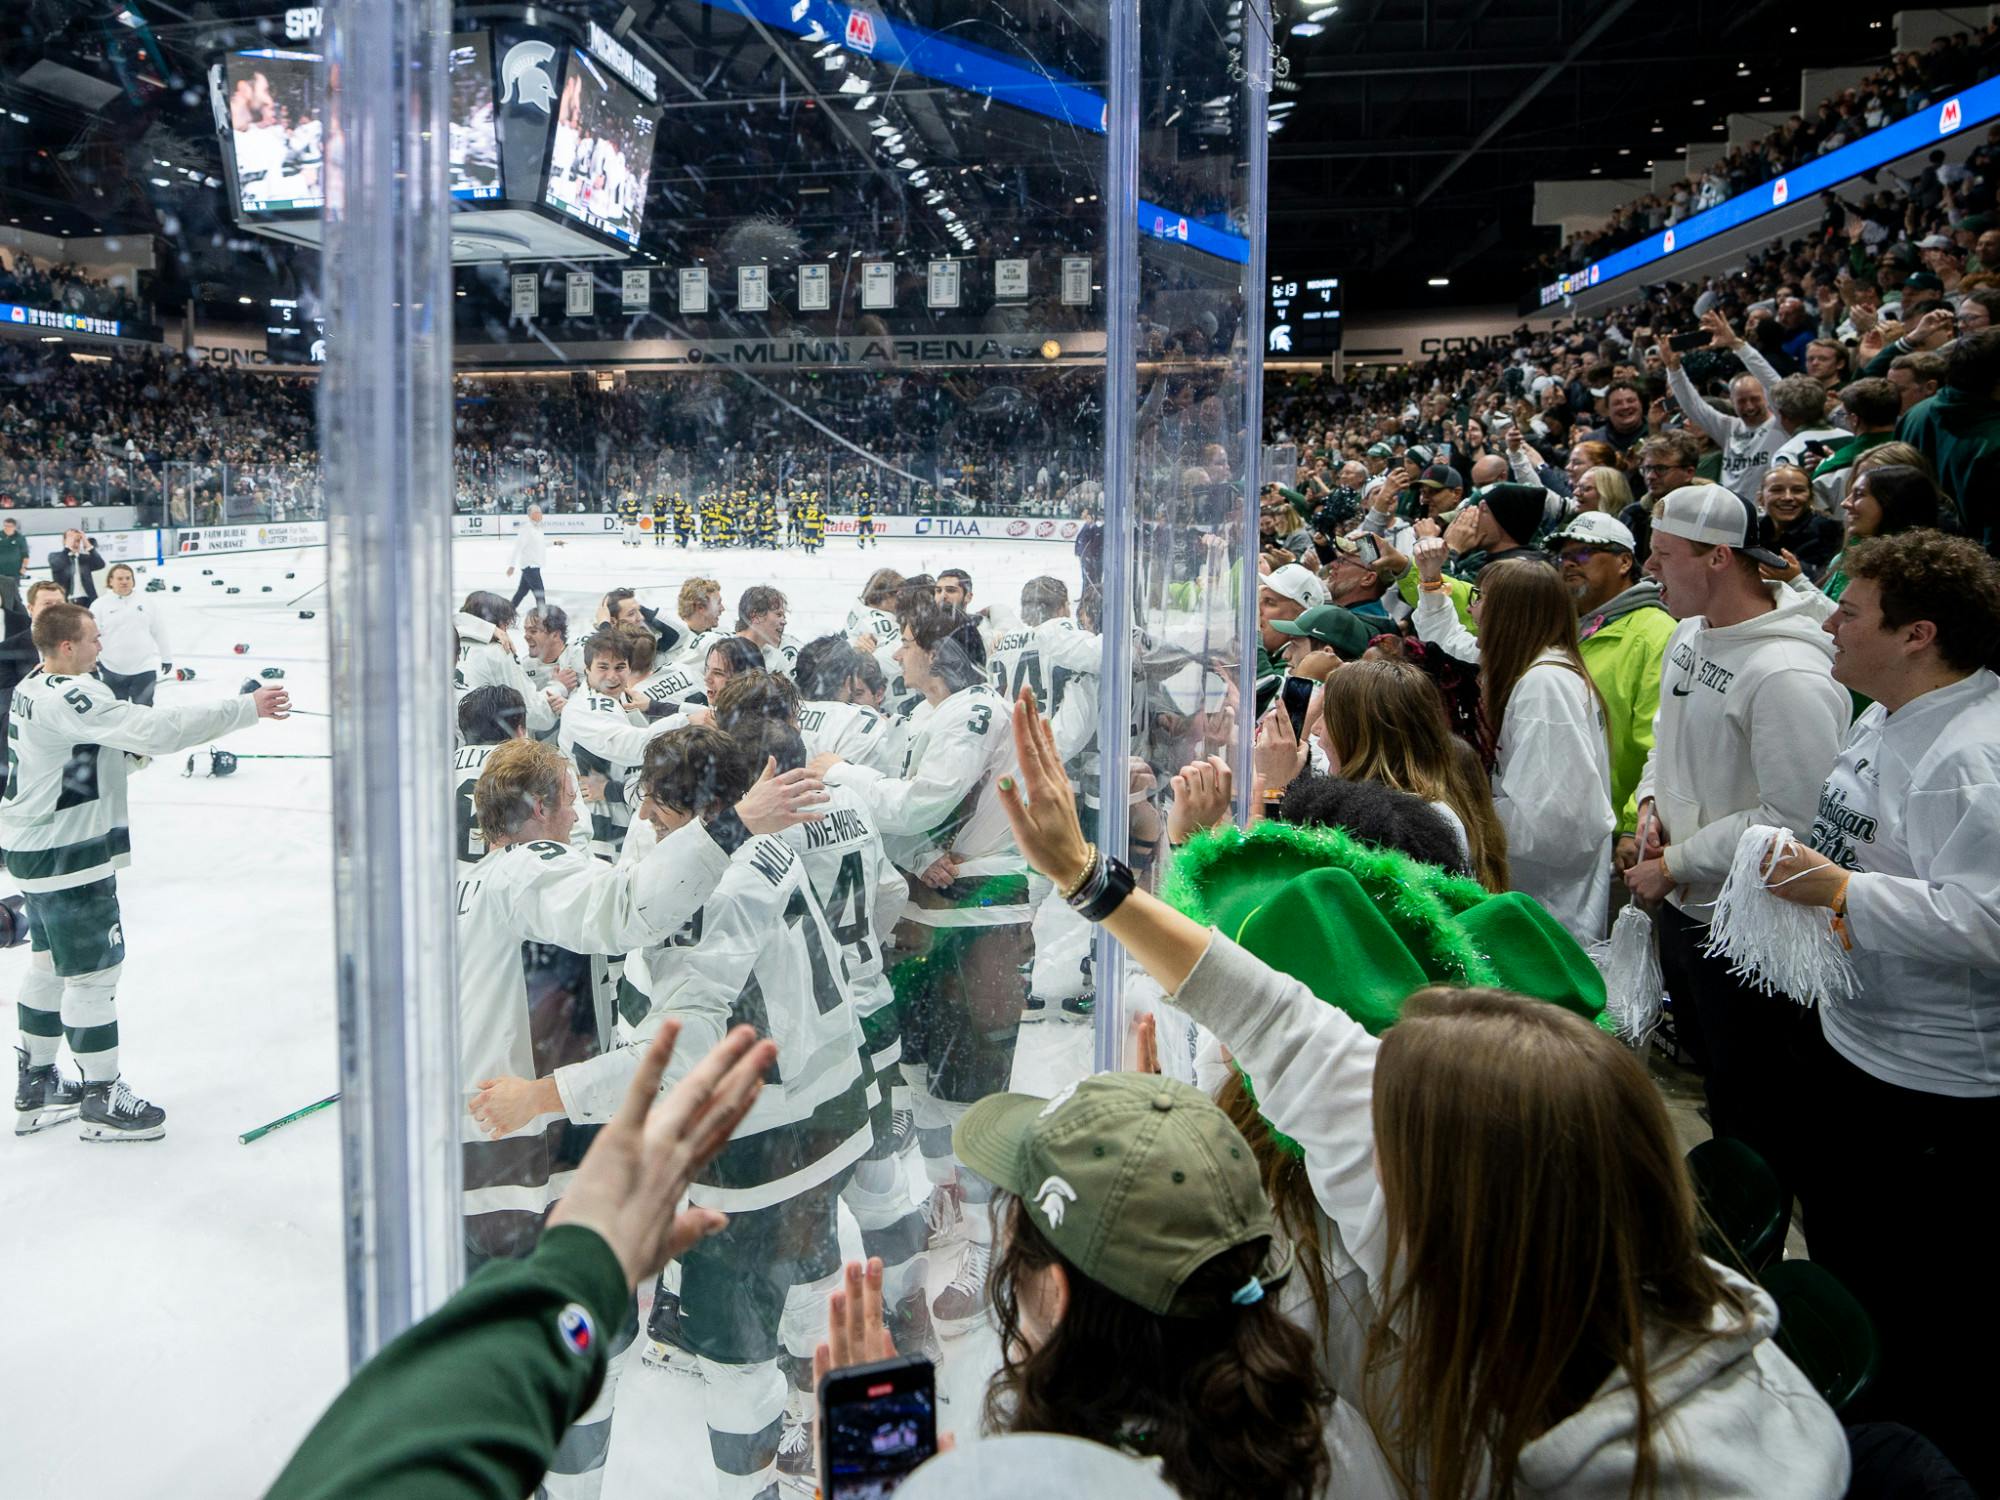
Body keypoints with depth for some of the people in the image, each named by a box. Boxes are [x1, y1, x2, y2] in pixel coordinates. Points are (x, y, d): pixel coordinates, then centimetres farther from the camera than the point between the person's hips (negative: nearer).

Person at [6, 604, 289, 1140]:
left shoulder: (34, 688, 8)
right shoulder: (69, 698, -24)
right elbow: (154, 730, -31)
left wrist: (135, 751, 0)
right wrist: (245, 708, -29)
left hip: (35, 848, 11)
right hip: (67, 856, -11)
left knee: (51, 964, 21)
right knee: (94, 972, -1)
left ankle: (36, 1083, 33)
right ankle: (101, 1101, 10)